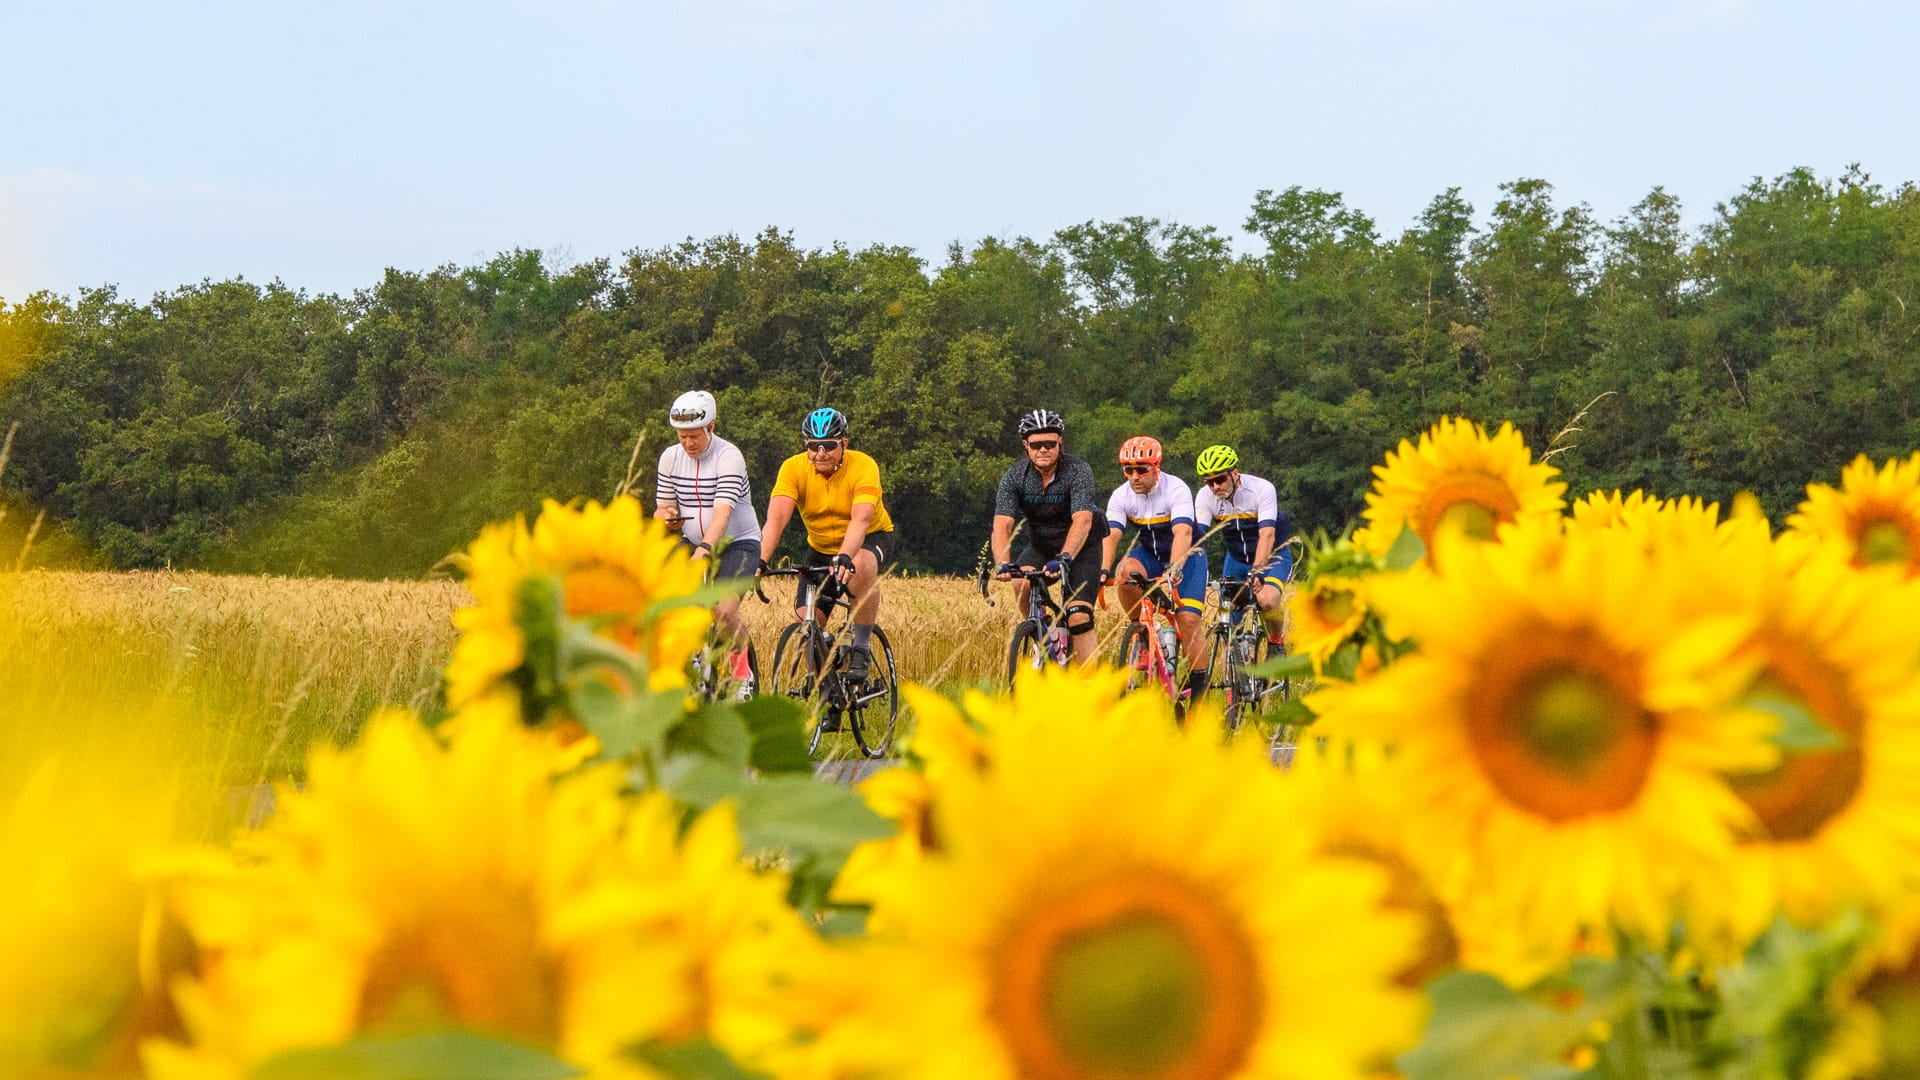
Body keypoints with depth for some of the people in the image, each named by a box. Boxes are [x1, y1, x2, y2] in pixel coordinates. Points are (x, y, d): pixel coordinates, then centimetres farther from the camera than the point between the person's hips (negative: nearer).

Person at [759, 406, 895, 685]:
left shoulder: (863, 466, -27)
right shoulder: (793, 468, -20)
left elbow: (861, 519, -41)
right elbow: (776, 519, -31)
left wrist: (845, 558, -58)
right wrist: (760, 560, -47)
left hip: (871, 538, -3)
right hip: (821, 547, 3)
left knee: (861, 566, -38)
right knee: (804, 620, -10)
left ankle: (862, 647, -21)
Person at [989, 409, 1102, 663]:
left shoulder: (1079, 471, -24)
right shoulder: (1014, 477, -16)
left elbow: (1082, 521, -36)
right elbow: (1002, 525, -27)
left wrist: (1063, 558, -52)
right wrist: (1003, 563, -46)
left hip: (1080, 550, -2)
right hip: (1039, 548, 3)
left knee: (1078, 617, -19)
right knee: (1021, 582, -29)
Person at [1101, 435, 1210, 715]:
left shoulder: (1177, 490, -25)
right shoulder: (1121, 496, -14)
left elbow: (1182, 533, -39)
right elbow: (1110, 535, -25)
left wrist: (1173, 569, -56)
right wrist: (1103, 570, -44)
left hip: (1186, 556, -3)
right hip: (1150, 553, 3)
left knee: (1188, 619, -20)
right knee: (1127, 571, -32)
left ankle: (1198, 693, -9)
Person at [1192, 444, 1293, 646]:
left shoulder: (1262, 489, -26)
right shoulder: (1205, 497, -15)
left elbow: (1267, 535, -35)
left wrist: (1256, 571, -47)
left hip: (1272, 556, -4)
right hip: (1236, 559, 4)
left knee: (1266, 600, -30)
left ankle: (1277, 642, -3)